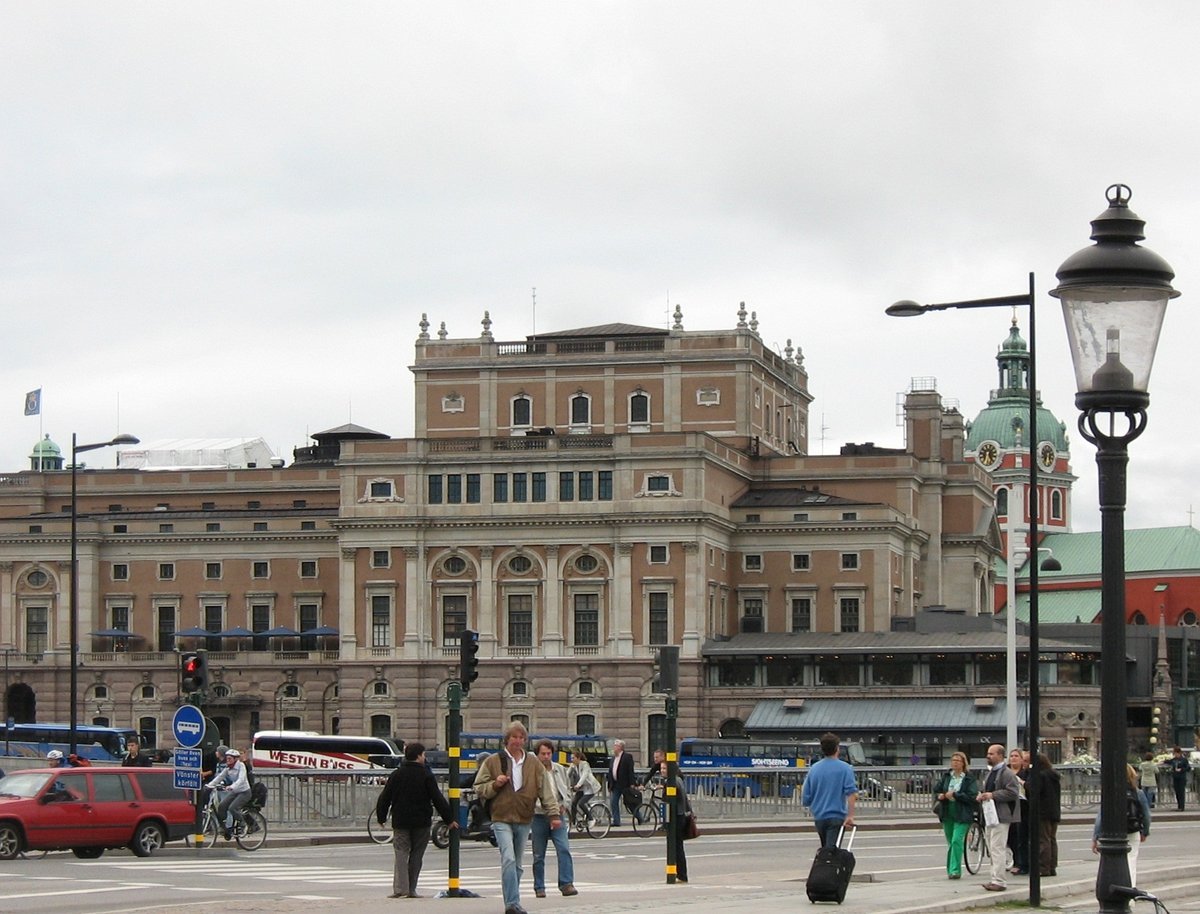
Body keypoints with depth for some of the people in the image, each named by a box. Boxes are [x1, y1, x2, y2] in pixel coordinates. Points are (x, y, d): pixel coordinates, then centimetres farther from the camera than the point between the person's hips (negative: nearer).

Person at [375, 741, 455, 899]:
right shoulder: (426, 775, -6)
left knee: (401, 853, 0)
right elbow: (438, 799, -6)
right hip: (421, 821, -1)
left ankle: (400, 888, -14)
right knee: (416, 854, 7)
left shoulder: (396, 775, 2)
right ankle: (411, 889, 5)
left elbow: (384, 798, 5)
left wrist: (381, 817, 18)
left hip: (400, 821, 2)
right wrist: (449, 819, 0)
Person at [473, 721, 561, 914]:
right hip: (502, 819, -3)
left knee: (517, 863, 11)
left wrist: (554, 813, -4)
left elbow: (546, 789, 5)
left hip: (524, 819, 3)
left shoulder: (533, 763, 8)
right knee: (508, 859, -18)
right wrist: (495, 784, -14)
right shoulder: (493, 761, 2)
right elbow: (479, 788, 6)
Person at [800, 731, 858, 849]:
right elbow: (851, 793, -19)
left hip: (819, 817, 5)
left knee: (826, 849, 18)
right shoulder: (845, 768, -6)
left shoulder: (814, 769, 6)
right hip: (836, 817, -5)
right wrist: (850, 815, -20)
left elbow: (805, 800, 9)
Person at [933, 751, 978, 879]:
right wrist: (940, 796, -8)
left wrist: (955, 795, -15)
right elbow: (936, 791, 15)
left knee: (957, 841, -15)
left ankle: (955, 870, -14)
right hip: (947, 814, 5)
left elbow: (972, 796, -13)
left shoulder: (969, 778, -3)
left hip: (962, 815, -5)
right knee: (950, 843, 11)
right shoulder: (945, 777, 11)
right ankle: (950, 869, 20)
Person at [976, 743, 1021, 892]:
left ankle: (999, 881, -11)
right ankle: (996, 879, 17)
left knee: (997, 848, -11)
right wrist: (982, 795, 9)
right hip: (990, 815, 10)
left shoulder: (1006, 773, -11)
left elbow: (1013, 792, -20)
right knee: (992, 848, 11)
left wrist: (993, 795, -22)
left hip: (1001, 816, -10)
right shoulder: (991, 772, 19)